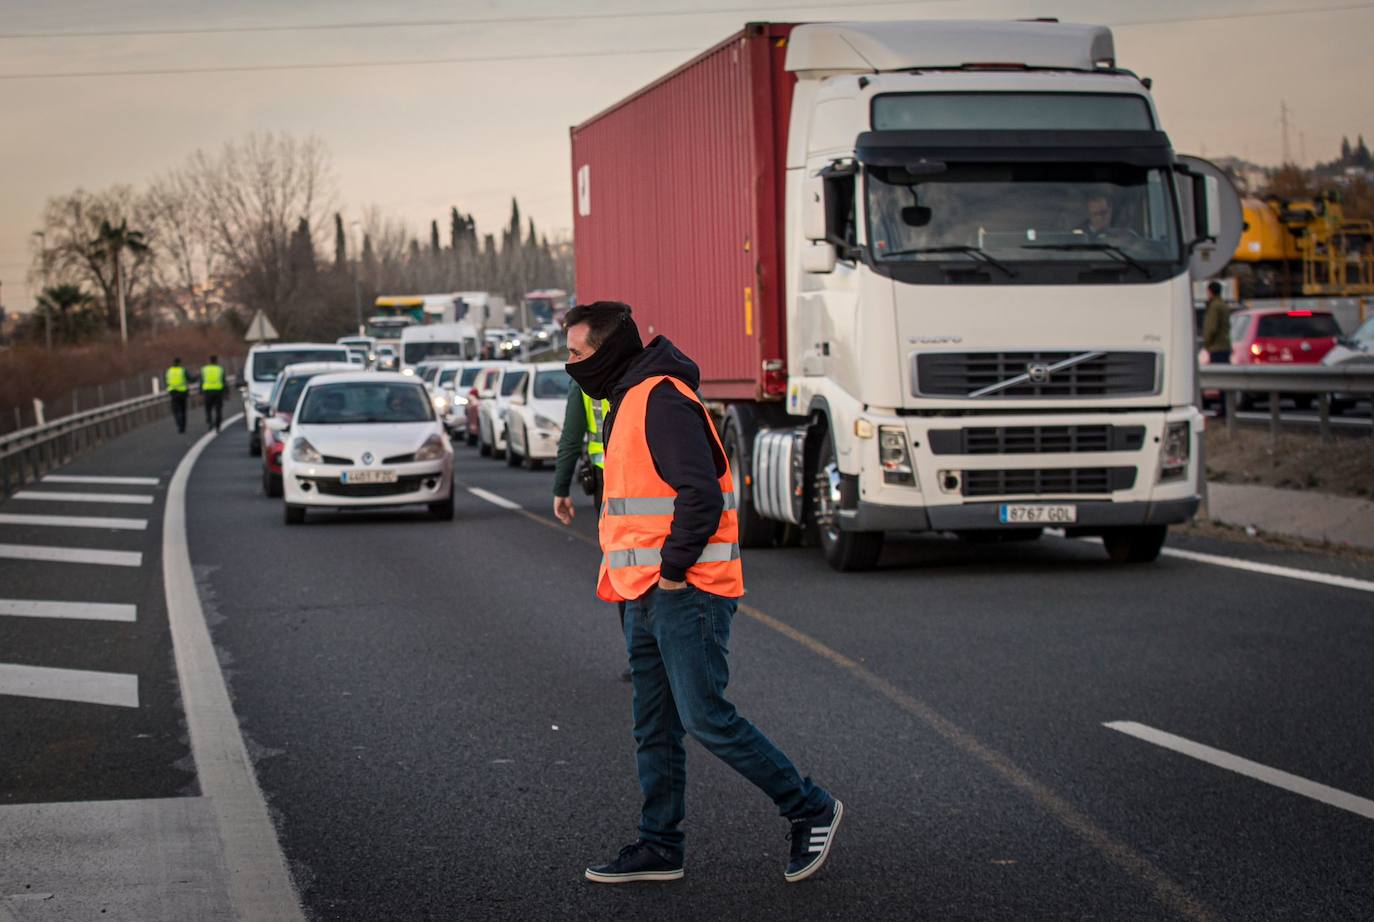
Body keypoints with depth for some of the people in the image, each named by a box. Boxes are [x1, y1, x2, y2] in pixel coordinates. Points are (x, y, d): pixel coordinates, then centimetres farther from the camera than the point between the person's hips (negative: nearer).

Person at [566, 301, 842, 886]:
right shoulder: (629, 402, 18)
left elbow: (701, 496, -23)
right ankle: (659, 847, 17)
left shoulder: (662, 400, -14)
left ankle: (810, 810, 4)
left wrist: (672, 571, -18)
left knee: (705, 718, -9)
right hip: (647, 597, 10)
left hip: (685, 595, -10)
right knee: (654, 729, 11)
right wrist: (624, 576, 16)